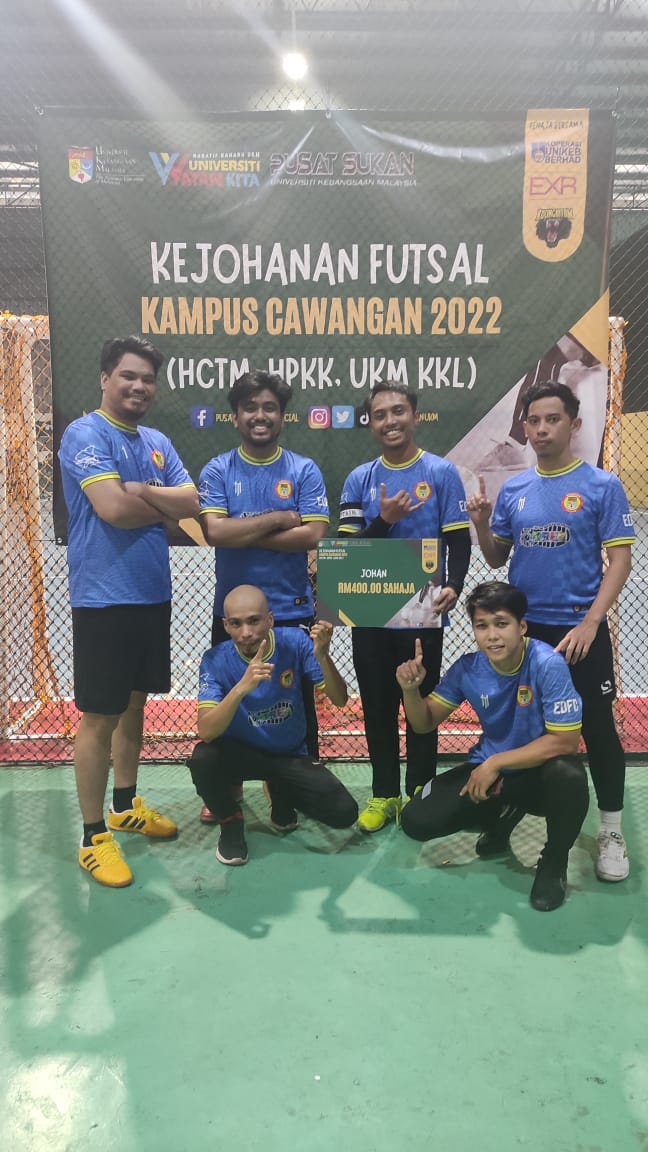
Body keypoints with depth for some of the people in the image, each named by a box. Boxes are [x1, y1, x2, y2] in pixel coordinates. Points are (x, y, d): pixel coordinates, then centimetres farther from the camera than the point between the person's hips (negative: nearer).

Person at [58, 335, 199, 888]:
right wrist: (164, 506, -6)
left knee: (135, 703, 18)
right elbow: (113, 509, -23)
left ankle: (126, 804, 35)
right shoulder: (85, 434, -10)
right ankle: (94, 836, 14)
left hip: (153, 593, 7)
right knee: (100, 717, 0)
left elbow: (191, 503, 1)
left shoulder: (158, 442, 12)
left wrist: (138, 490, -14)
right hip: (104, 598, -7)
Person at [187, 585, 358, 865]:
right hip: (240, 752, -1)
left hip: (291, 755, 2)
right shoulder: (216, 660, -21)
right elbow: (206, 732, -32)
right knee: (202, 759, -34)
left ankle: (281, 794, 14)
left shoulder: (295, 642, -18)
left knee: (344, 813, -17)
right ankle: (230, 821, -1)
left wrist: (322, 656, -39)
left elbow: (339, 700, -19)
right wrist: (241, 687, -49)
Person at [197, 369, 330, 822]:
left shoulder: (304, 471, -1)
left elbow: (313, 534, -13)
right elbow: (215, 531, -15)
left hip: (292, 611, -1)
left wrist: (243, 533, -14)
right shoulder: (217, 471, 1)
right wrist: (278, 519, -14)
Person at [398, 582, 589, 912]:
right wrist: (410, 689, -23)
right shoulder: (467, 668, -11)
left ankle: (553, 862, -7)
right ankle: (502, 815, 17)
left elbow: (565, 741, -24)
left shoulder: (548, 664, -24)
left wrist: (496, 763, -25)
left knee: (569, 777, -39)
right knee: (416, 820, -12)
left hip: (540, 771, -4)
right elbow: (425, 723, -1)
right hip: (489, 768, 4)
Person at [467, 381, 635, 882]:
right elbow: (496, 559, 11)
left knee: (598, 730, 4)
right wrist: (481, 524, -9)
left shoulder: (603, 486, -5)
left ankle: (612, 831, 20)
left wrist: (589, 623, -18)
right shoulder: (513, 489, 5)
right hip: (523, 628, 4)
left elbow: (620, 560, -9)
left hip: (580, 631, -3)